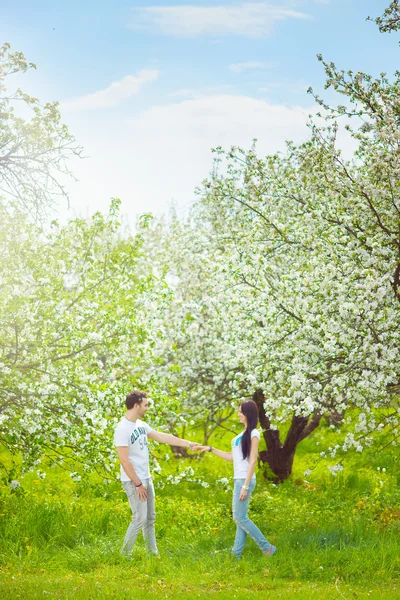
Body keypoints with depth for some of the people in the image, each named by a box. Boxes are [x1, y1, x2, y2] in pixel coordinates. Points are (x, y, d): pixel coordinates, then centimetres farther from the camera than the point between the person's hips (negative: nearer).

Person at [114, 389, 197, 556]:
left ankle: (153, 553, 20)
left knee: (150, 518, 12)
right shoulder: (122, 429, -19)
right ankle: (125, 555, 2)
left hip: (146, 479, 9)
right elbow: (124, 461, -21)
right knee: (140, 518, -9)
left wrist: (188, 444, 15)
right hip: (133, 481, -9)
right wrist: (138, 484, -18)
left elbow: (163, 437, 15)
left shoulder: (141, 424, 8)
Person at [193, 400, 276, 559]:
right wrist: (209, 449, 14)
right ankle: (236, 553, 9)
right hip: (238, 479, 9)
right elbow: (231, 456, 19)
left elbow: (253, 461, -15)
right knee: (240, 517, 8)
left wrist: (245, 486, -20)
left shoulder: (253, 434, -11)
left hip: (245, 480, -9)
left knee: (240, 517, -7)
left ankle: (267, 548, -2)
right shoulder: (243, 434, 15)